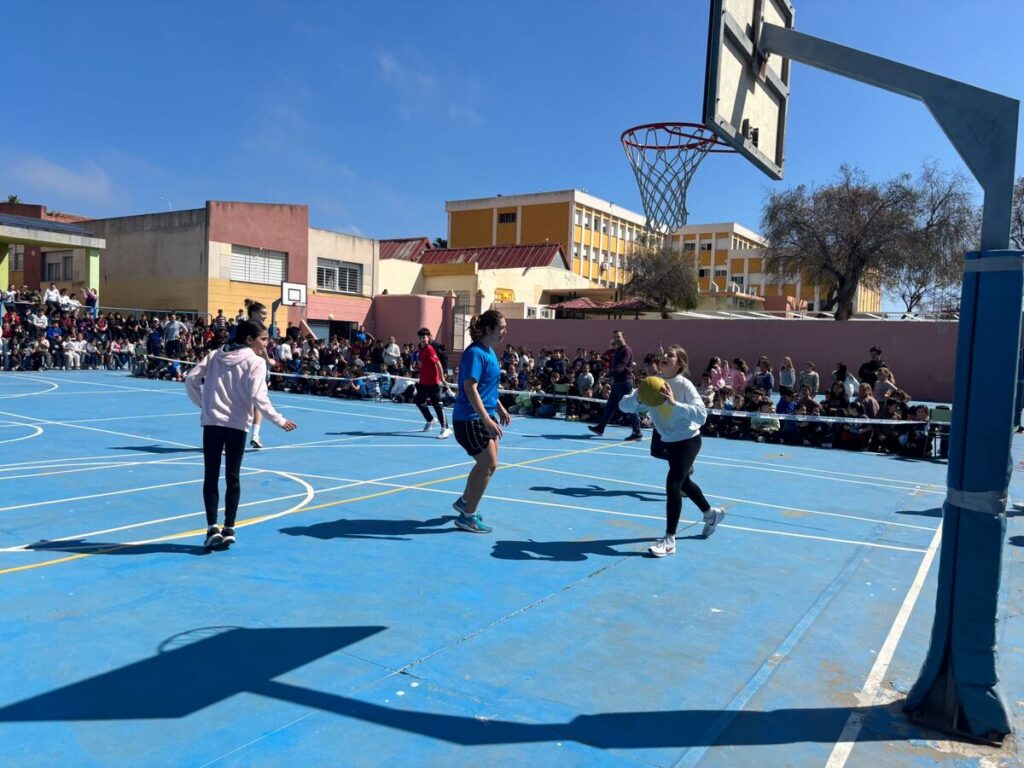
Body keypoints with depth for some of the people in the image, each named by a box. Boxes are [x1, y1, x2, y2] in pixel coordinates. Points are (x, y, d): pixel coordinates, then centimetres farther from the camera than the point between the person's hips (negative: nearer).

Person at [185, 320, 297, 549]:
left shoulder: (214, 355, 10)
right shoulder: (256, 362, -4)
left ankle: (212, 528, 1)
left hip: (212, 422, 3)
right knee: (232, 478, 8)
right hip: (237, 425, -3)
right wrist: (278, 419, -8)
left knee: (211, 477, 7)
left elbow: (190, 379, 5)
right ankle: (228, 529, 11)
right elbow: (257, 395, -14)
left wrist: (203, 403, 14)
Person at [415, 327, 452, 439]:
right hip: (423, 382, 9)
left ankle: (445, 429, -10)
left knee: (437, 404, -10)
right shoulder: (421, 349, 10)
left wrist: (442, 379, -23)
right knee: (419, 401, 18)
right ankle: (430, 420, 38)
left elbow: (438, 364, -19)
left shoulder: (429, 349, -14)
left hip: (433, 382, -9)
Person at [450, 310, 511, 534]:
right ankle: (467, 516, 5)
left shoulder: (489, 352, 10)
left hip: (486, 416, 10)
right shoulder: (475, 353, -19)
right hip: (471, 419, -10)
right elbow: (470, 389, -26)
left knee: (486, 464, 17)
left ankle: (464, 502, 35)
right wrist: (486, 419, -30)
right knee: (489, 464, -7)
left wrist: (499, 408, 22)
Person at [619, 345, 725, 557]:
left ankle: (669, 540, -9)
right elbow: (624, 405, -15)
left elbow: (701, 414, -32)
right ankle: (711, 513, 50)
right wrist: (638, 398, -36)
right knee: (683, 483, 22)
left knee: (673, 483, -18)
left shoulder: (684, 385, -21)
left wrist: (674, 403, -43)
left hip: (688, 440, -7)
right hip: (669, 441, 7)